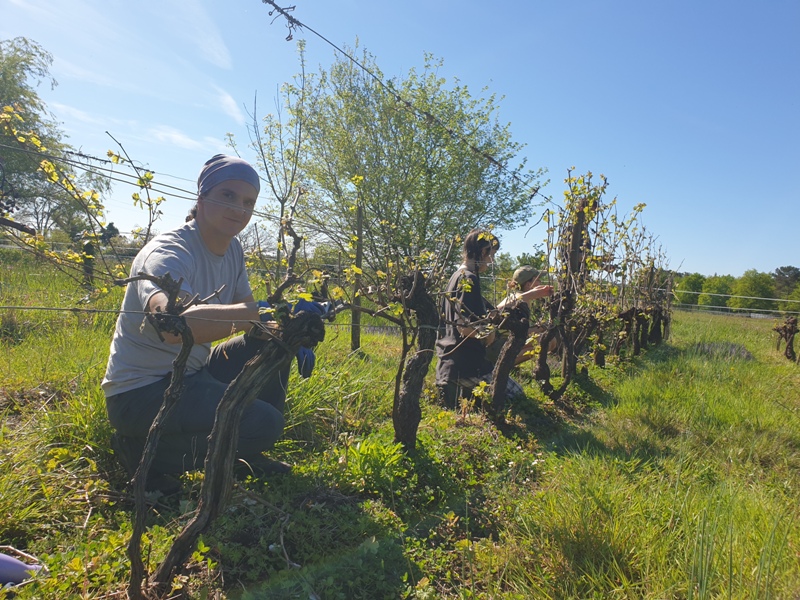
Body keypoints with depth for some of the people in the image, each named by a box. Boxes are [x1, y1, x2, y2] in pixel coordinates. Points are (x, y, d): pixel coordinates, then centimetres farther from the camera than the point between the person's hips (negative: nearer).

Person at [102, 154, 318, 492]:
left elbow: (246, 311, 7)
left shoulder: (232, 249, 2)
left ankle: (247, 454, 12)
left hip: (191, 374, 8)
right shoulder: (169, 252, -23)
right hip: (141, 390, -8)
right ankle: (143, 449, -3)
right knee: (263, 423, -23)